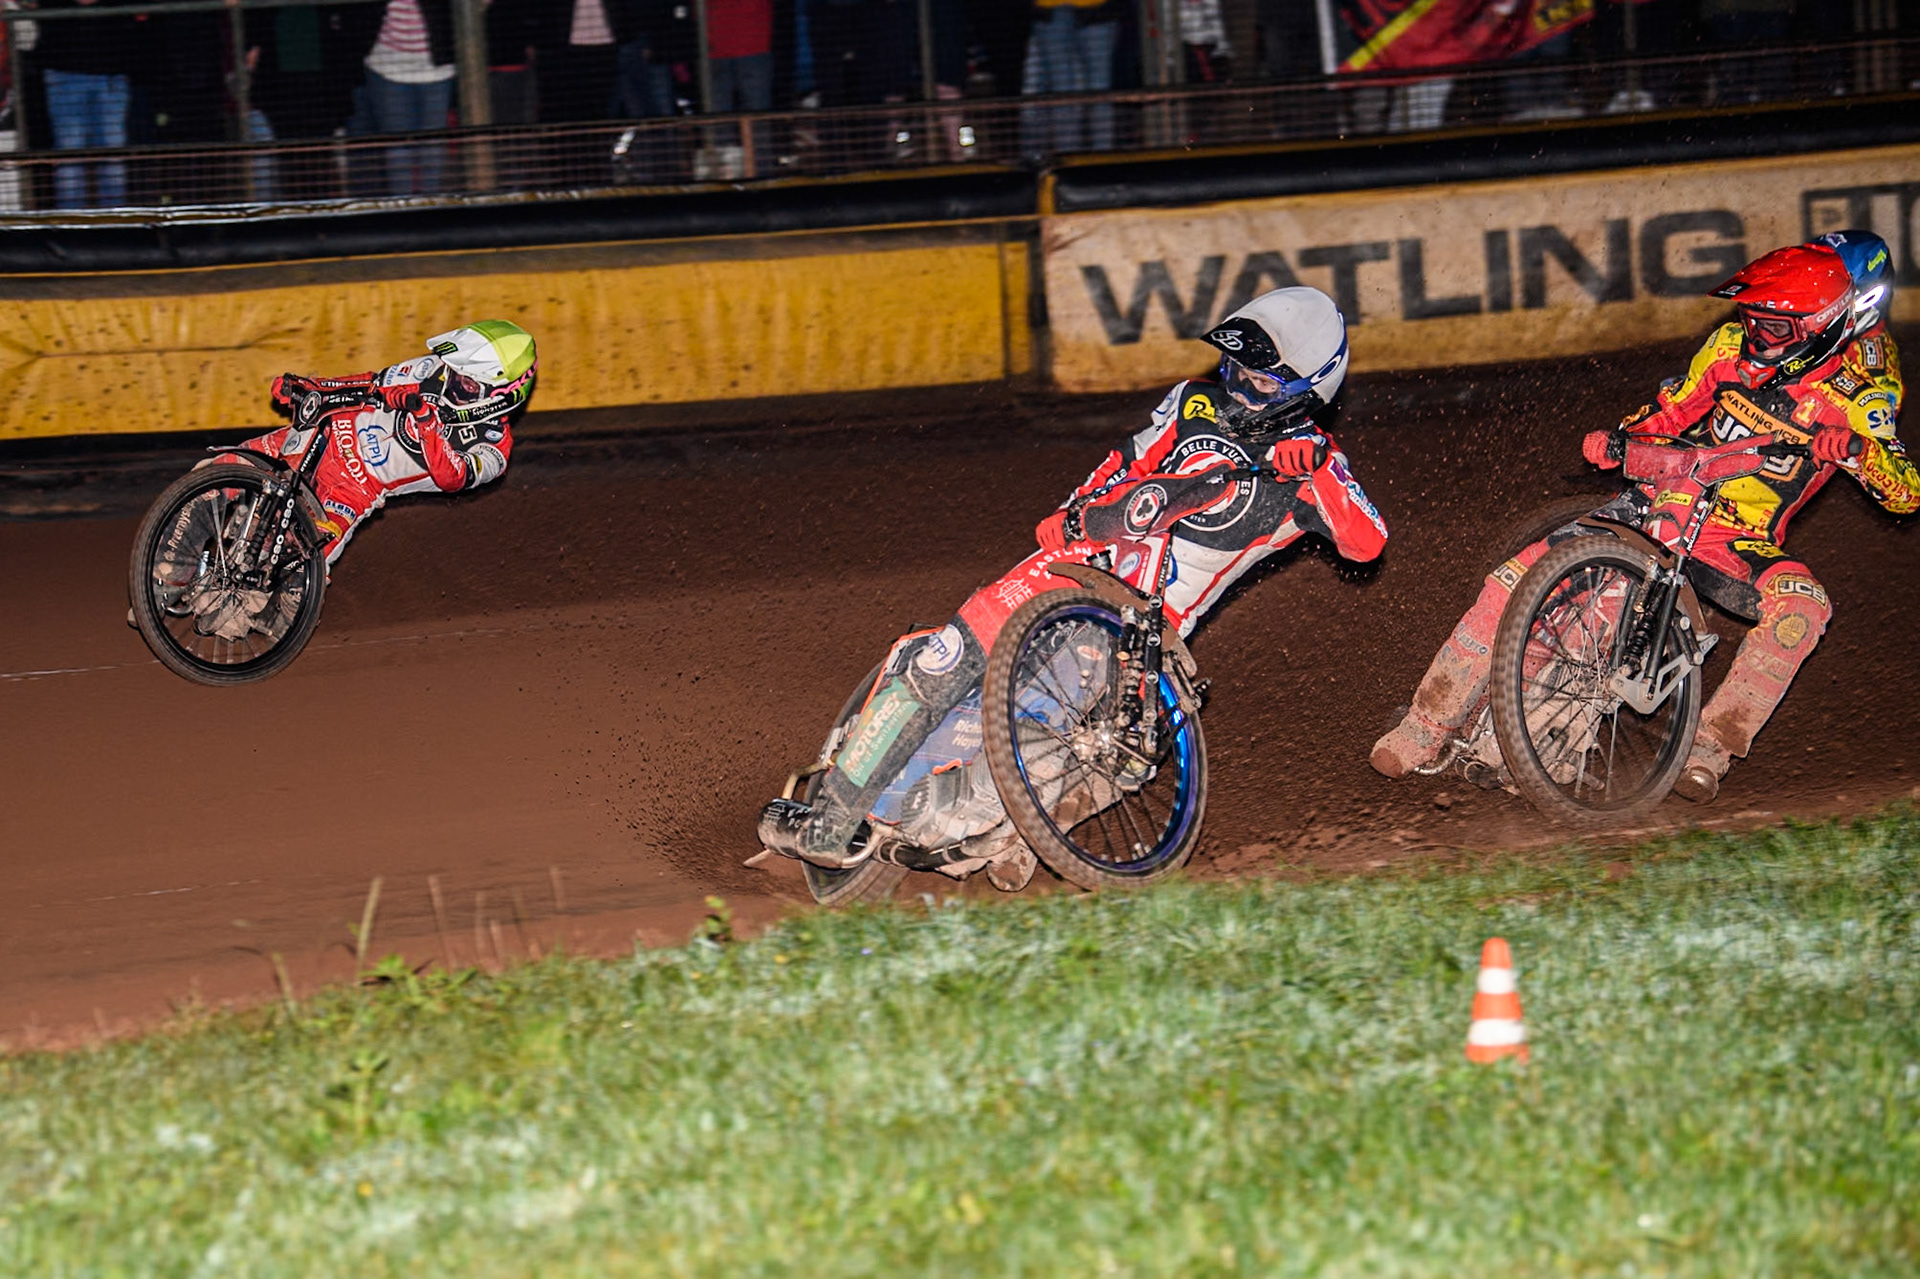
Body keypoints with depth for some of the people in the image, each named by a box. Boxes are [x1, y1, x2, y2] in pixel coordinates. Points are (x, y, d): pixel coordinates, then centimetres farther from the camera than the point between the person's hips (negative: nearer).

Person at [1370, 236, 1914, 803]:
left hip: (1740, 543, -2)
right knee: (1516, 580, -13)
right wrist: (1619, 442, -4)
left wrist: (1858, 449, -35)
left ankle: (1709, 746, -30)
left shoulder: (1859, 392, -9)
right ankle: (1428, 728, -4)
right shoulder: (1734, 344, 1)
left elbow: (1906, 492, -15)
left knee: (1802, 605, -35)